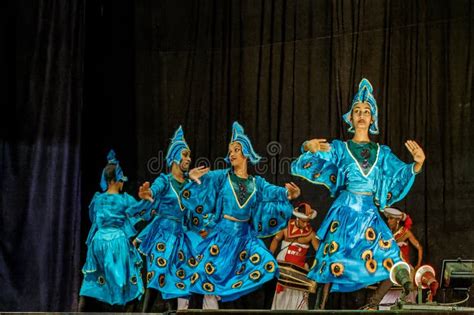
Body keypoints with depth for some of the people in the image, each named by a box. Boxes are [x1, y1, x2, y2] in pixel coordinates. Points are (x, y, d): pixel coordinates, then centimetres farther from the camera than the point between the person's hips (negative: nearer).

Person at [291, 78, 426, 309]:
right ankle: (322, 305, 7)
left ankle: (373, 304, 10)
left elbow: (401, 174, 3)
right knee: (334, 262, -8)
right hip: (345, 211, -2)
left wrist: (417, 163, -18)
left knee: (392, 265, -7)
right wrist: (308, 147, -24)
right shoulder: (339, 148, 6)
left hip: (369, 214, 2)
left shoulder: (382, 152, 13)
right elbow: (306, 165, -1)